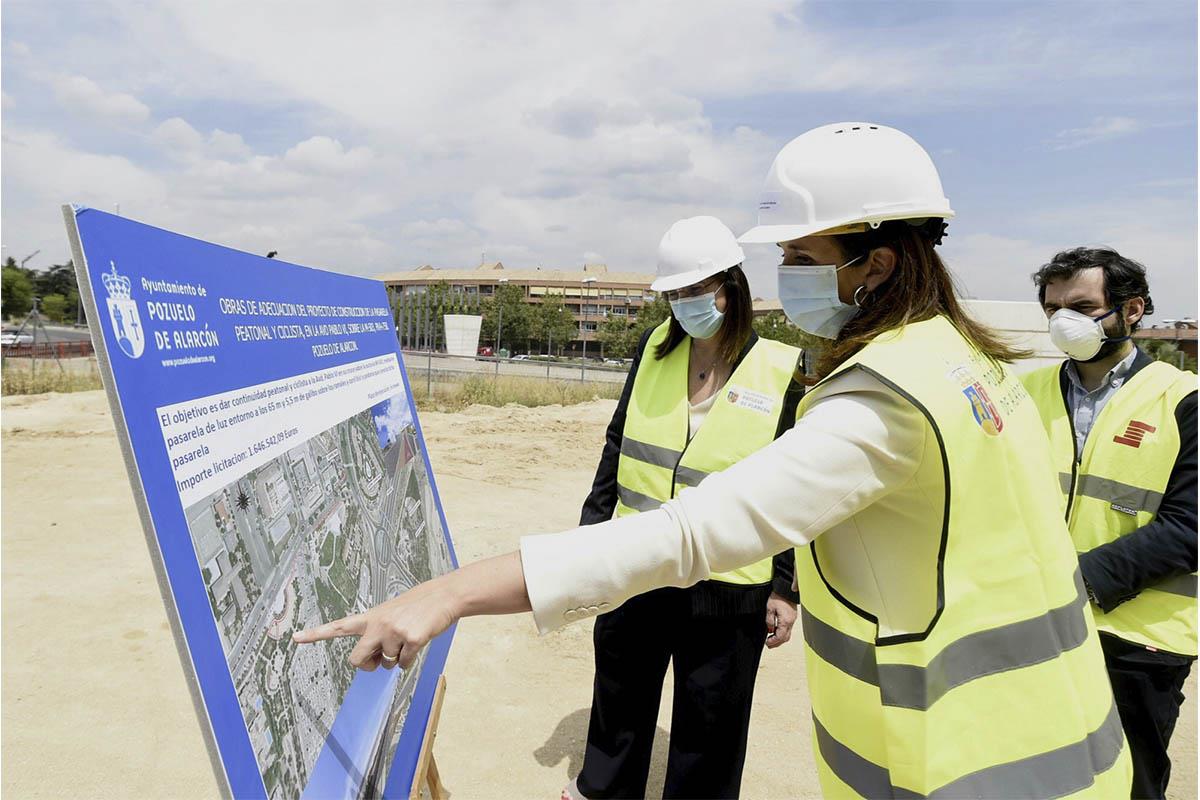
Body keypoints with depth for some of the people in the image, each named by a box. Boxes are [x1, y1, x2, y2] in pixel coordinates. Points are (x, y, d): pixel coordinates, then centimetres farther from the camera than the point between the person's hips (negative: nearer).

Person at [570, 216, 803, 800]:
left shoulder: (783, 373, -10)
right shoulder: (655, 348, 0)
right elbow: (618, 443, 9)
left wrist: (785, 588, -3)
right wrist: (592, 526, 9)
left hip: (725, 588, -3)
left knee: (709, 727, 14)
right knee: (620, 696, 23)